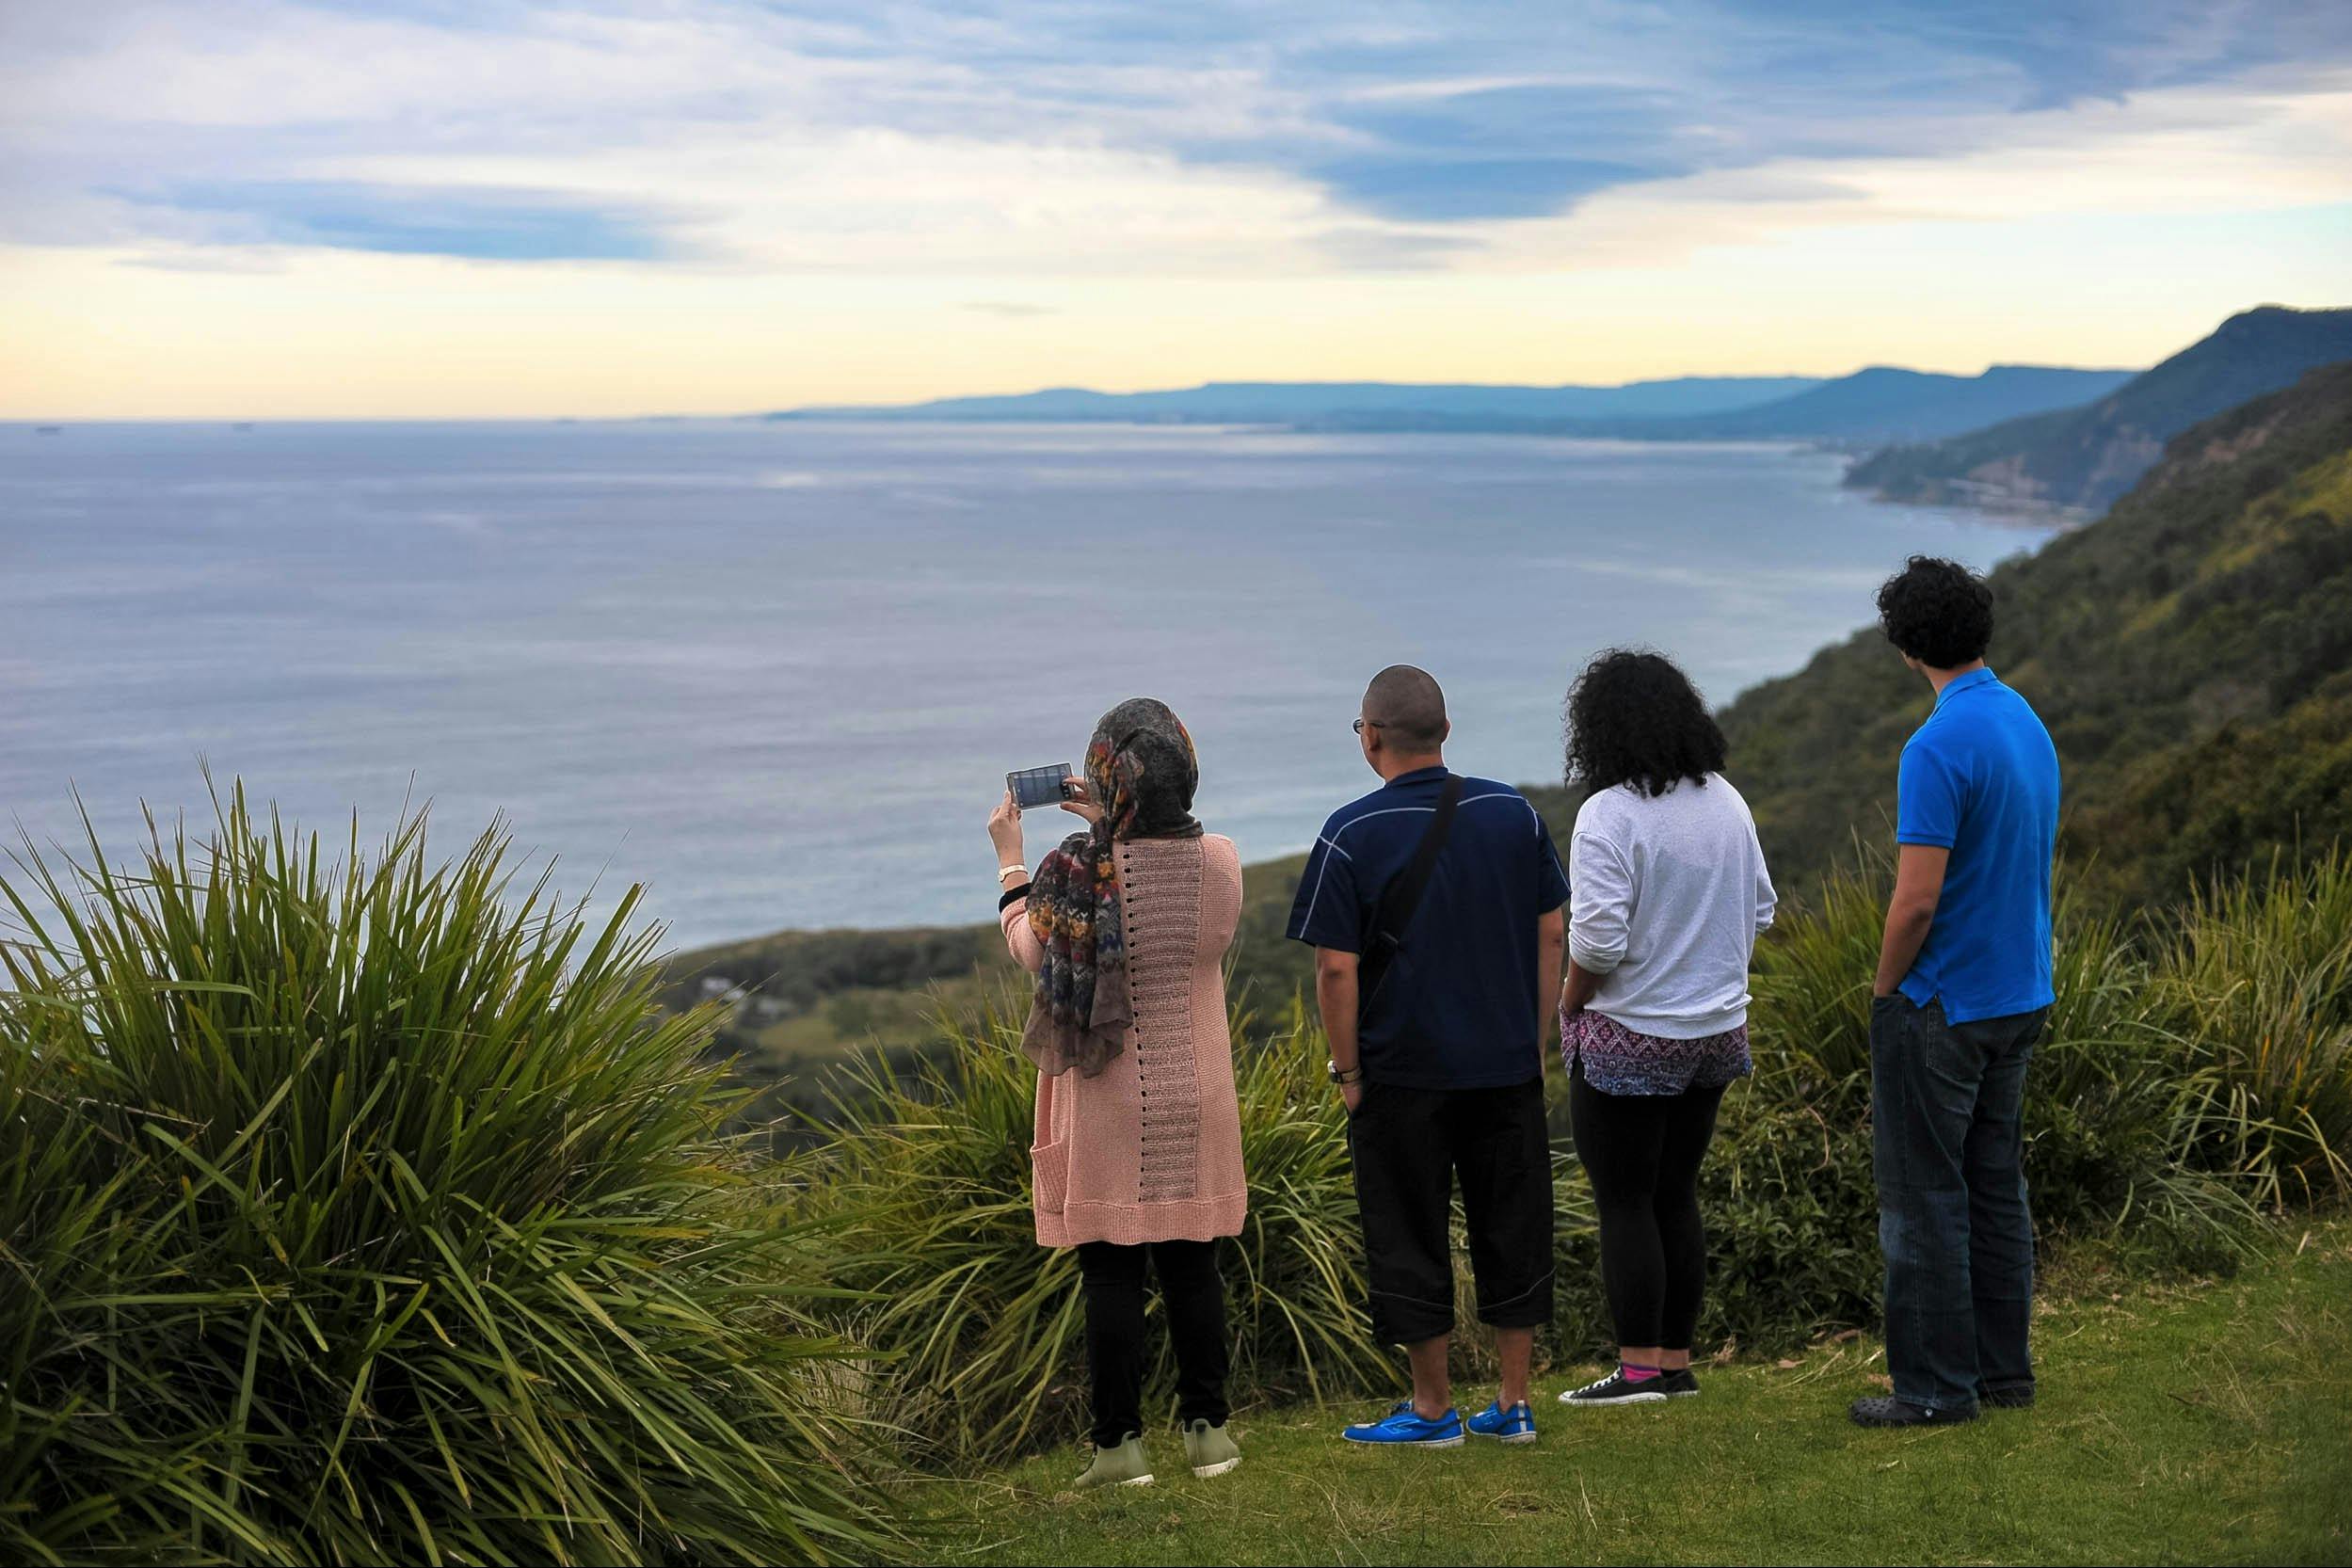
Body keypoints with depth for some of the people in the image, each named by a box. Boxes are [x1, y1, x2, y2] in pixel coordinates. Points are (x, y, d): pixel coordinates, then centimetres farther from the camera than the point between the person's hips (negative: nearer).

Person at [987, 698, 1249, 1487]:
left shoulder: (1078, 868, -18)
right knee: (1194, 1266, 13)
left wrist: (1010, 858, 13)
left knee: (1109, 1272, 4)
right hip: (1196, 1102, 3)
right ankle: (1206, 1426, 19)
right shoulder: (1221, 862, -7)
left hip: (1108, 1104, -3)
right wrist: (1111, 829, 21)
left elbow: (1030, 949, 1)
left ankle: (1120, 1440, 6)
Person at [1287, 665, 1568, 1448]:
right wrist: (1534, 1041, 13)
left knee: (1409, 1238, 7)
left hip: (1403, 1074, -4)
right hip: (1507, 1064, 4)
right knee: (1512, 1230, 12)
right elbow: (1550, 934, 6)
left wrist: (1347, 1070, -3)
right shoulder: (1513, 812, 1)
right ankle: (1514, 1403, 17)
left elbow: (1336, 968, -13)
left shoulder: (1351, 835, -11)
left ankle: (1432, 1407, 14)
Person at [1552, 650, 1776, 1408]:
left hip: (1629, 1039, -7)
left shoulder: (1608, 814, -19)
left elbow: (1598, 938, -23)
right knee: (1676, 1195, 15)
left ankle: (1640, 1366, 6)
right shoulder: (1725, 801, 4)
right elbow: (1760, 908, 10)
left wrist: (1568, 1004, -7)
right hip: (1716, 1028, 7)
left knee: (1624, 1203, 3)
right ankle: (1677, 1359, 20)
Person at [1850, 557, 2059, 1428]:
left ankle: (1936, 1385, 5)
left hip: (1942, 1005, -9)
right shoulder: (2030, 726, 7)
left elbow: (1917, 899, -24)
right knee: (1995, 1185, 15)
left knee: (1924, 1197, 0)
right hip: (2020, 995, 9)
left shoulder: (1939, 748, -21)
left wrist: (1884, 993, -7)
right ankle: (2003, 1367, 22)